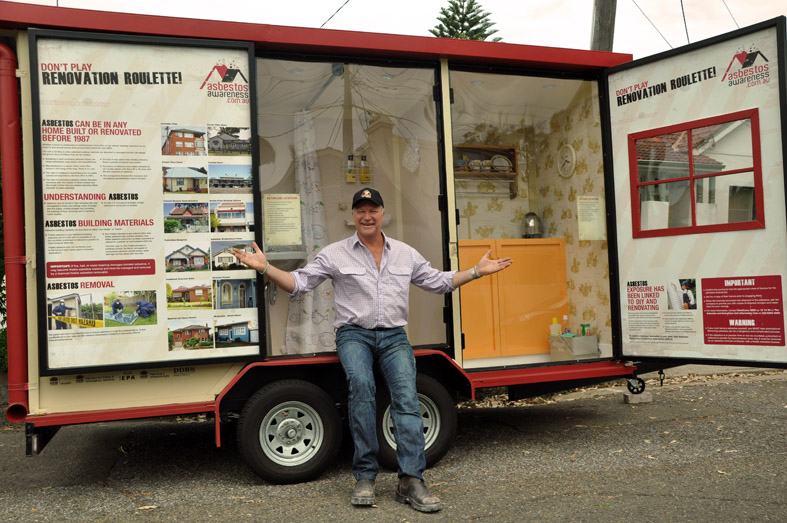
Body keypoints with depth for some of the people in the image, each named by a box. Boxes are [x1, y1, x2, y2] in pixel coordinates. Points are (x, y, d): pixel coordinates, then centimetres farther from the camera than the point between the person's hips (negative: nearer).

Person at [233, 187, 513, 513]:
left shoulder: (405, 254, 15)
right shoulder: (335, 254, 6)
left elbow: (439, 281, 24)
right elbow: (299, 283, 2)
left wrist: (477, 271, 17)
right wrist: (265, 268, -13)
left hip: (393, 336, 3)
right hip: (354, 334, -2)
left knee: (406, 395, -21)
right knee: (360, 383, -32)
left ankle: (411, 481, -21)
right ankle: (365, 477, -23)